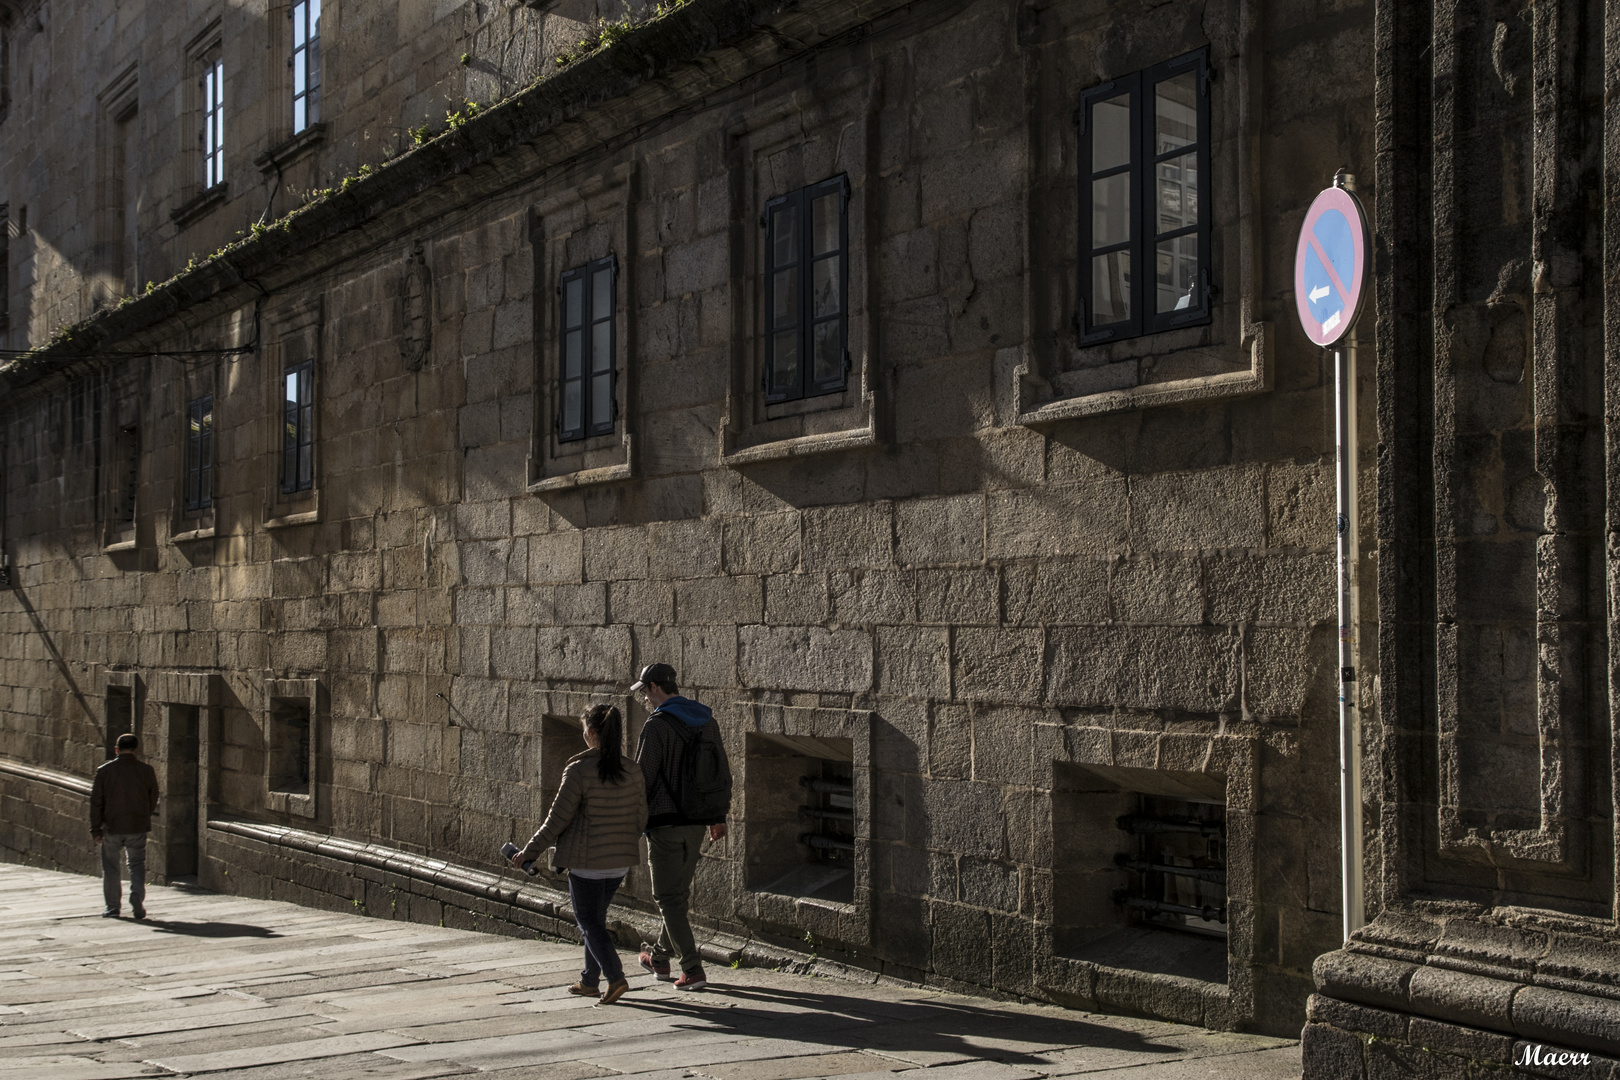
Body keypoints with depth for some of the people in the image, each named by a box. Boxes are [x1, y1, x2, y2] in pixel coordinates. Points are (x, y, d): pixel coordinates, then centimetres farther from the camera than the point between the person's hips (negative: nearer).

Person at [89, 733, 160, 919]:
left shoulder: (104, 771, -5)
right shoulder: (146, 770, -2)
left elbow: (96, 803, -2)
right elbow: (153, 800, 6)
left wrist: (95, 829, 4)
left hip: (112, 827, -1)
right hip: (138, 827, 1)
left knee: (110, 867, 12)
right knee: (137, 864, 11)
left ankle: (112, 907, 14)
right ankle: (137, 902, -5)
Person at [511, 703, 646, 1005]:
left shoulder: (579, 770, -16)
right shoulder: (632, 770, -1)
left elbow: (557, 819, -14)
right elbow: (640, 816, 6)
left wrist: (529, 851, -3)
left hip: (586, 860, -6)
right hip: (620, 859, 6)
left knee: (588, 919, 5)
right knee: (596, 915, 20)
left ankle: (615, 976, -9)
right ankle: (590, 981, 26)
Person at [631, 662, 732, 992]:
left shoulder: (657, 725, -16)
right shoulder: (707, 720, 8)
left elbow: (643, 776, -16)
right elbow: (722, 771, 13)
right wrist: (719, 815, 21)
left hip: (665, 822, -8)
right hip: (698, 822, 8)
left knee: (669, 897, 1)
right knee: (680, 891, 19)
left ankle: (693, 970, -4)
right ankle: (660, 956, 35)